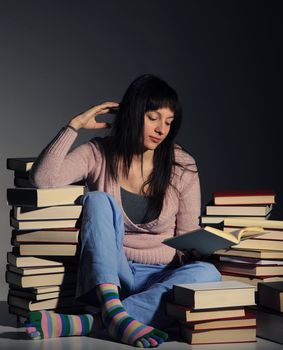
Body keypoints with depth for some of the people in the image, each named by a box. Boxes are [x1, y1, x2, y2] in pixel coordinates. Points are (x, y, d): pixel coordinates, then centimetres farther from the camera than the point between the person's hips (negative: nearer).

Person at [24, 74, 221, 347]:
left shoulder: (182, 167, 2)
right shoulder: (99, 155, -1)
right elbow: (42, 178, -17)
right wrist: (74, 125, -13)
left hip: (159, 278, 2)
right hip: (107, 274, -1)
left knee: (207, 273, -32)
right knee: (98, 199, -26)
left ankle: (85, 323, -40)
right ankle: (114, 313, -46)